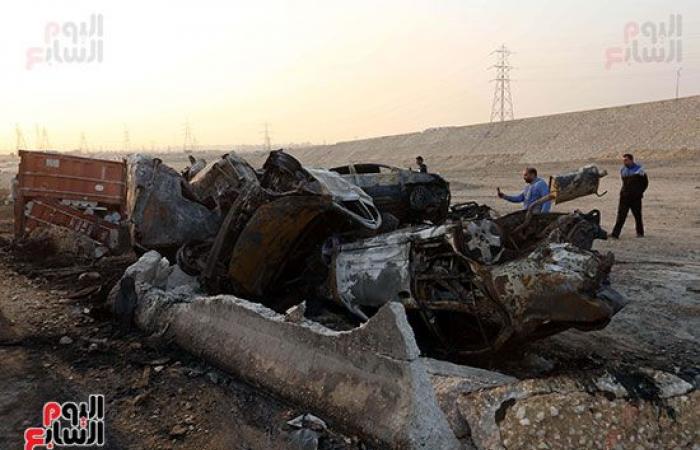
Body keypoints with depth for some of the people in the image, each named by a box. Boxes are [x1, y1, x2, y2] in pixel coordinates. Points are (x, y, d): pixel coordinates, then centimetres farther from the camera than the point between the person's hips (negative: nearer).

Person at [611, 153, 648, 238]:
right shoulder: (622, 170, 7)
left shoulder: (639, 169, -5)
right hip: (624, 196, 3)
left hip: (636, 197, -3)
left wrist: (639, 192, 1)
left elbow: (645, 183, 3)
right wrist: (625, 191, 11)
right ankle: (615, 233, -10)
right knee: (621, 215, -5)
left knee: (637, 215, 7)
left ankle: (640, 233, 23)